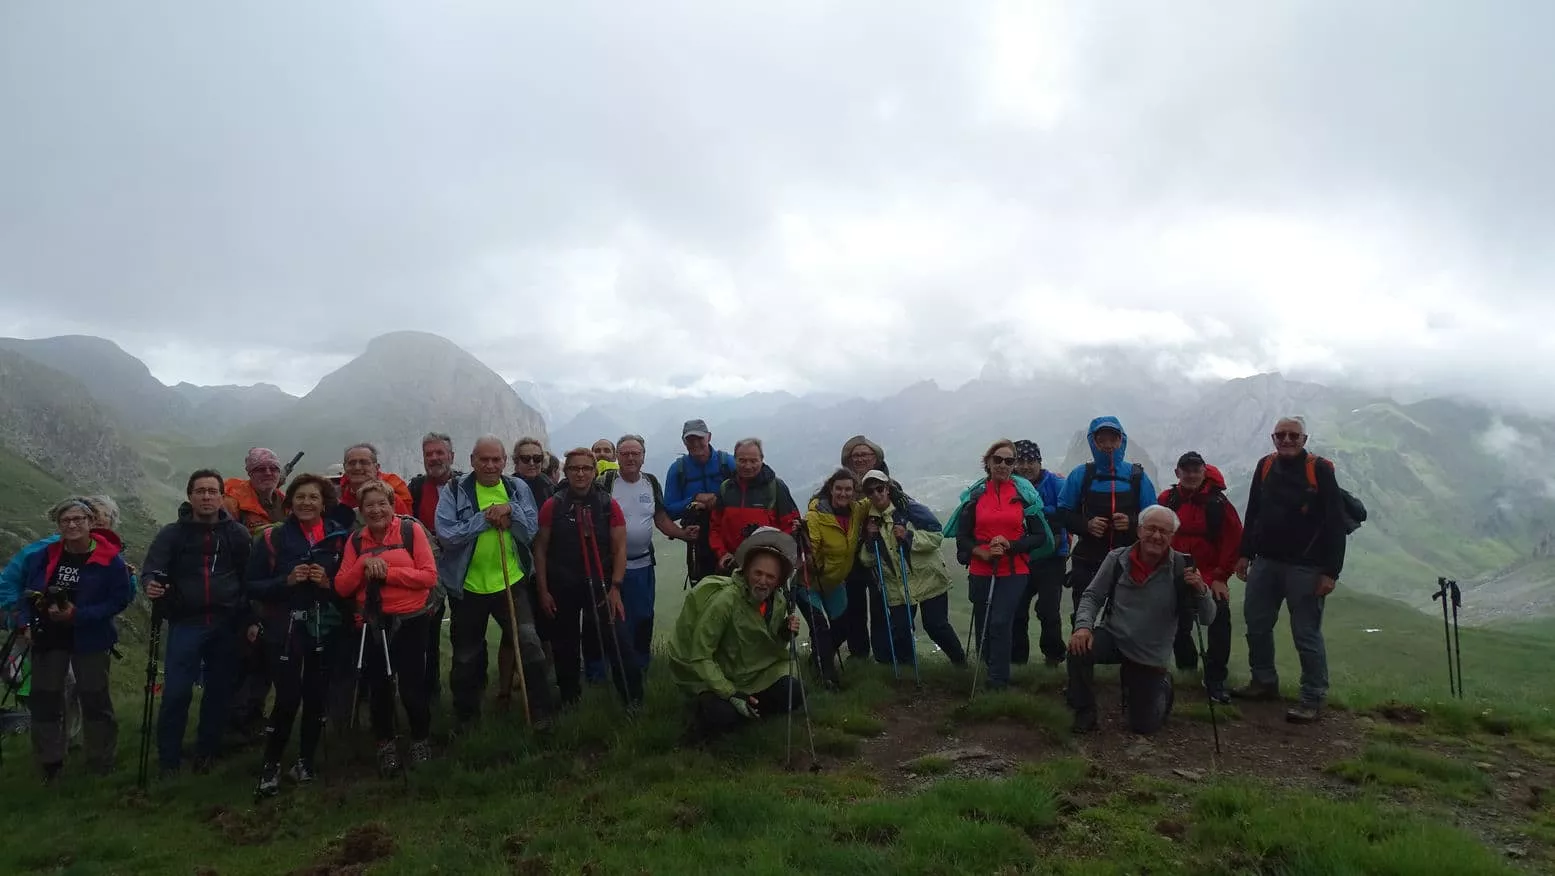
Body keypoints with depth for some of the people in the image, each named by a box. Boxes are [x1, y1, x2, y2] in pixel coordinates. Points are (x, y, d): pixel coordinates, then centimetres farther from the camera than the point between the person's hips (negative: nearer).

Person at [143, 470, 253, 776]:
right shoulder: (172, 533, 1)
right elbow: (152, 568, -8)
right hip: (185, 624, -1)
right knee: (176, 693, -6)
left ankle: (206, 753, 24)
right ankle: (168, 760, 9)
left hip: (226, 625, 1)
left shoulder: (237, 534, 3)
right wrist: (152, 584, -32)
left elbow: (250, 578, 3)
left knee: (219, 691, 8)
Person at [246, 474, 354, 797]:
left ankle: (306, 761, 23)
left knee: (316, 695, 5)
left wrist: (329, 583, -11)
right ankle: (270, 765, 9)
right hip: (283, 628, -2)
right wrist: (286, 581, -16)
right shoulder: (272, 538, 0)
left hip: (325, 628, 2)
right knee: (288, 697, -9)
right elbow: (253, 586, -1)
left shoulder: (338, 537, 3)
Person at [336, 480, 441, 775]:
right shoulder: (356, 539, 7)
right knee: (378, 685, 8)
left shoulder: (411, 529, -6)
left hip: (410, 620, -3)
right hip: (371, 623, 4)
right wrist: (365, 563, -15)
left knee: (411, 683, -1)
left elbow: (429, 575, -12)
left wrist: (386, 572, -17)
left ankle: (420, 740, 22)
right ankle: (386, 743, 29)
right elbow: (342, 587, 1)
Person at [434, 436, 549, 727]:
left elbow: (531, 530, -3)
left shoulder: (518, 488, 2)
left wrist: (511, 510, -18)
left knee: (529, 645, -10)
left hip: (510, 582, 1)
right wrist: (485, 518, -19)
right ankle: (466, 718, 33)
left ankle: (542, 712, 4)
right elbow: (446, 534, -17)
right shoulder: (454, 491, -6)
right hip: (468, 587, 0)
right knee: (466, 656, 14)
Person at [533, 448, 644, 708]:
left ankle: (633, 700, 3)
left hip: (600, 586, -1)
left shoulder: (608, 505, -1)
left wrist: (615, 587, -9)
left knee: (618, 642, -8)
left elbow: (620, 548, -1)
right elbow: (540, 550, 3)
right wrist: (543, 590, -2)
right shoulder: (552, 506, 0)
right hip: (562, 588, 1)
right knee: (565, 647, 12)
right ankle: (569, 699, 31)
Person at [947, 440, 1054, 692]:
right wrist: (984, 553, -12)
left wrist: (1010, 545, -13)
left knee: (999, 624, -12)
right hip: (981, 572, 2)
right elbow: (962, 536, 5)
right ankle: (993, 668, 32)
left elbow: (1040, 537, 2)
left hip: (1013, 572, -2)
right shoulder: (975, 494, 5)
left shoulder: (1025, 494, 2)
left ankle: (997, 682, -1)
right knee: (982, 625, 8)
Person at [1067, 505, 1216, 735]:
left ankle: (1162, 685, 39)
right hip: (1113, 637, 0)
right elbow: (1092, 596, -3)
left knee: (1143, 726, 5)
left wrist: (1201, 590, -35)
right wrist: (1084, 626, -23)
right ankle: (1084, 712, -4)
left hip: (1150, 656, 0)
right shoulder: (1117, 558, -11)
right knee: (1079, 648, -32)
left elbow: (1207, 617, -14)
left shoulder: (1182, 568, -14)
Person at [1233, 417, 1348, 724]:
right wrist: (1245, 554, 12)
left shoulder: (1320, 470, -9)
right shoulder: (1266, 467, 7)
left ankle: (1313, 699, 8)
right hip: (1266, 562, 6)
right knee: (1256, 623, 12)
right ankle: (1264, 682, 28)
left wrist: (1331, 571, -14)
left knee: (1306, 633, -2)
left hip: (1305, 568, -6)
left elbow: (1335, 523, -11)